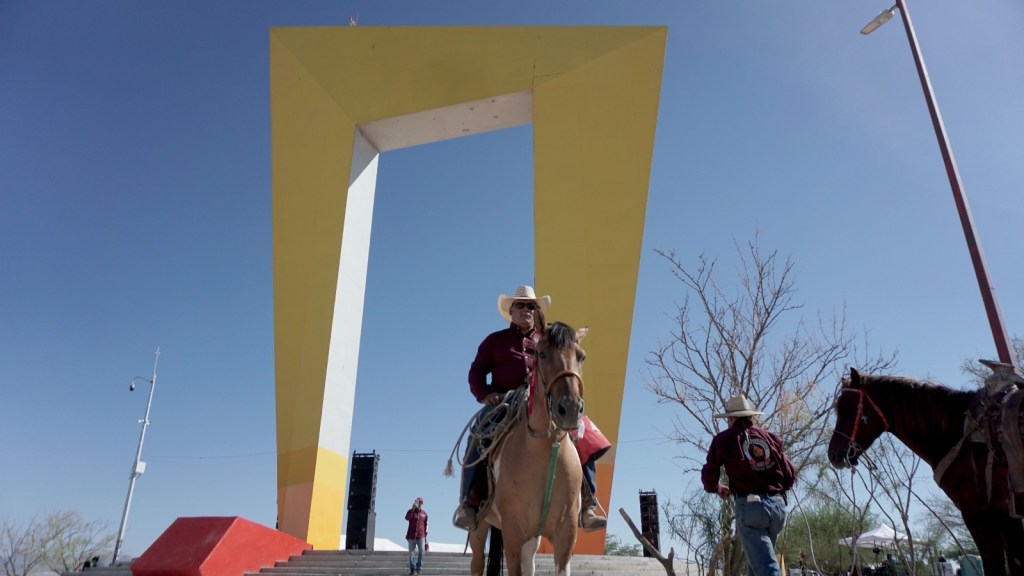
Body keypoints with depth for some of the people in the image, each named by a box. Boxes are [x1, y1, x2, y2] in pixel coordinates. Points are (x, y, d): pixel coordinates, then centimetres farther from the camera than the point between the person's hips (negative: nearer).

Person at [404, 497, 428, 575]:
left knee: (421, 551, -14)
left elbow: (425, 525, 12)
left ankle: (419, 568, -4)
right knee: (411, 552, 1)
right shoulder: (411, 511, 2)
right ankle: (413, 569, 9)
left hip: (421, 535, 1)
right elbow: (407, 518, -21)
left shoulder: (424, 513, 8)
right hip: (411, 535, -1)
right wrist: (413, 508, -26)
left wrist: (425, 537, 10)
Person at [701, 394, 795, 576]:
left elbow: (709, 476, 2)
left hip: (750, 506, -5)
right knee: (757, 560, 22)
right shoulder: (770, 437, 13)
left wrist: (718, 489, 23)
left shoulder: (724, 439, 3)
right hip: (778, 505, 5)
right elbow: (790, 477, 12)